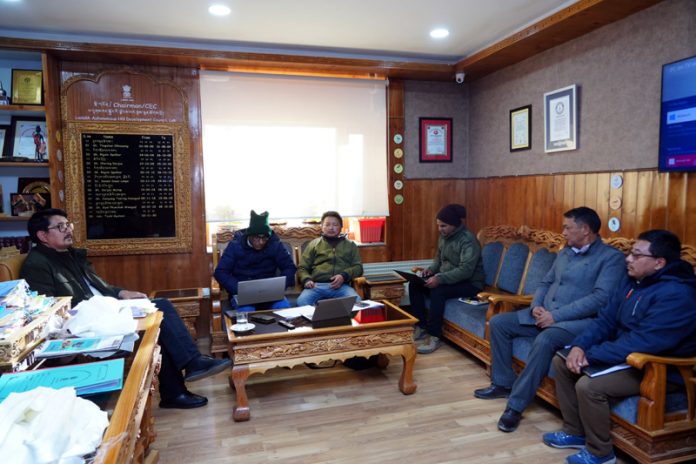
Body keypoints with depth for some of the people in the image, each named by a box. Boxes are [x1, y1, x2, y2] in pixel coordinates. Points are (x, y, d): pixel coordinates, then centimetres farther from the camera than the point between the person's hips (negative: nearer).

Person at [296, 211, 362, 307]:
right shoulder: (314, 244, 22)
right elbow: (302, 267, 18)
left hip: (341, 286, 0)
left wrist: (344, 275, -7)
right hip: (317, 285, 0)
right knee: (302, 301, -33)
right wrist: (307, 279, -5)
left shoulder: (350, 245, 23)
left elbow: (358, 266, 14)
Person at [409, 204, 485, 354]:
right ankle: (421, 327, 0)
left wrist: (440, 279, -38)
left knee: (438, 291, -33)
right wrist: (431, 269, -3)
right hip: (446, 279, 9)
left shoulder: (468, 240, -21)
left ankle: (434, 336, -22)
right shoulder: (444, 236, 5)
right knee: (414, 285, -7)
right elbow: (439, 258, 19)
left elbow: (465, 270, -30)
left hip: (469, 284, -9)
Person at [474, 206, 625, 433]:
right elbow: (545, 283, 21)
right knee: (498, 322, -1)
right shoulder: (565, 253, 18)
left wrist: (556, 315, -22)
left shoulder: (611, 257, -7)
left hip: (579, 320, -8)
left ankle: (516, 405, -25)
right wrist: (536, 306, -2)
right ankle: (503, 383, 10)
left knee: (544, 340, -37)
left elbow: (601, 297, -19)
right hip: (544, 314, 8)